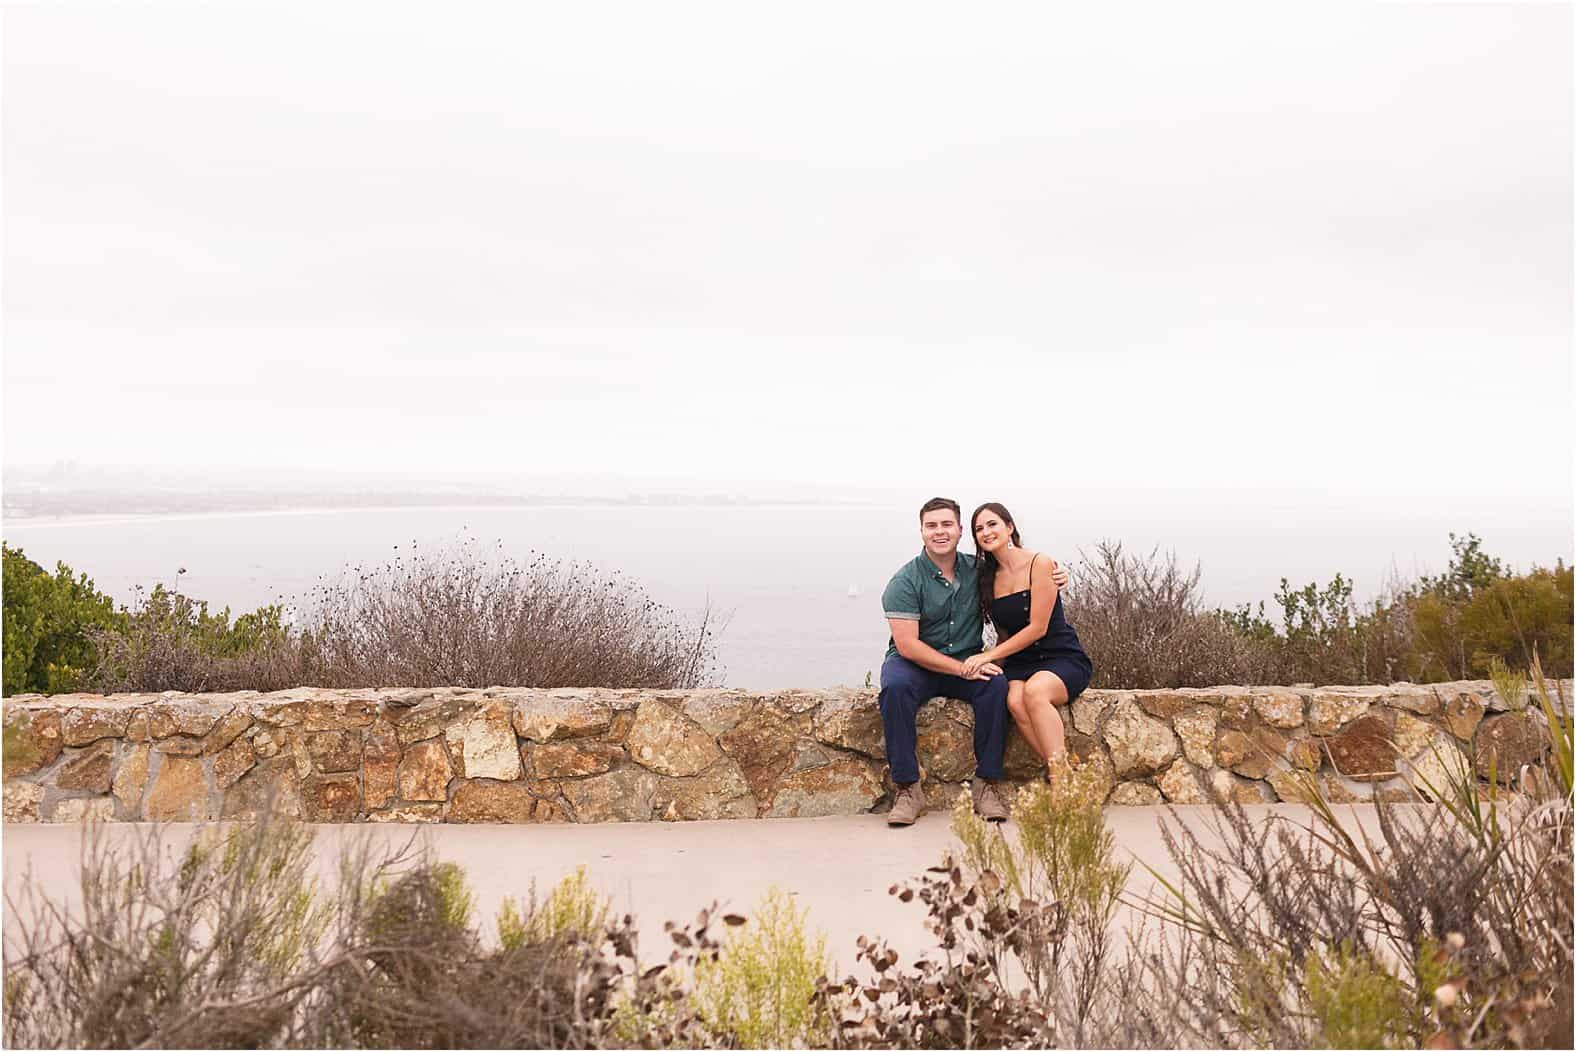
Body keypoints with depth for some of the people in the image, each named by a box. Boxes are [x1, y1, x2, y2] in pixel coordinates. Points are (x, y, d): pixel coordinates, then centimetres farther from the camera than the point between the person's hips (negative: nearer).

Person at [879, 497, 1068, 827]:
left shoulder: (977, 570, 4)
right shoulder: (905, 582, -10)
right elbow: (907, 645, -17)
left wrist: (1050, 571, 0)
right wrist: (961, 669, -22)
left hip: (968, 662, 3)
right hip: (915, 663, -3)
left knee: (996, 686, -29)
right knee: (894, 688, -36)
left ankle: (986, 785, -21)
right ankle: (908, 789, -28)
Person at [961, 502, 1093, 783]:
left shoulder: (1040, 564, -8)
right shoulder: (987, 577, 11)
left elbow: (1037, 628, -12)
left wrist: (989, 655, -12)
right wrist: (994, 663, -1)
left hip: (1063, 657, -4)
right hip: (1020, 662, 4)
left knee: (1034, 690, -36)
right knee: (1015, 700, -30)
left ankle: (1059, 776, -32)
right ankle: (1061, 771, -29)